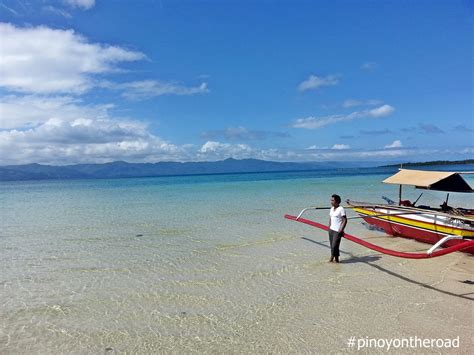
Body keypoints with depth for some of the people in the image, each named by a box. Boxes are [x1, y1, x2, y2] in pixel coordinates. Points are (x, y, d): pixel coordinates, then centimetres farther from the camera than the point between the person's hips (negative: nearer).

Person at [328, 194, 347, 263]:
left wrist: (341, 229, -16)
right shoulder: (331, 209, 11)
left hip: (338, 231, -8)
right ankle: (336, 259, 20)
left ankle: (331, 259, 3)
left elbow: (345, 220, -12)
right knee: (332, 246, 10)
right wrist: (329, 227, 11)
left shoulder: (341, 209, -11)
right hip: (331, 230, 8)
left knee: (334, 245, -8)